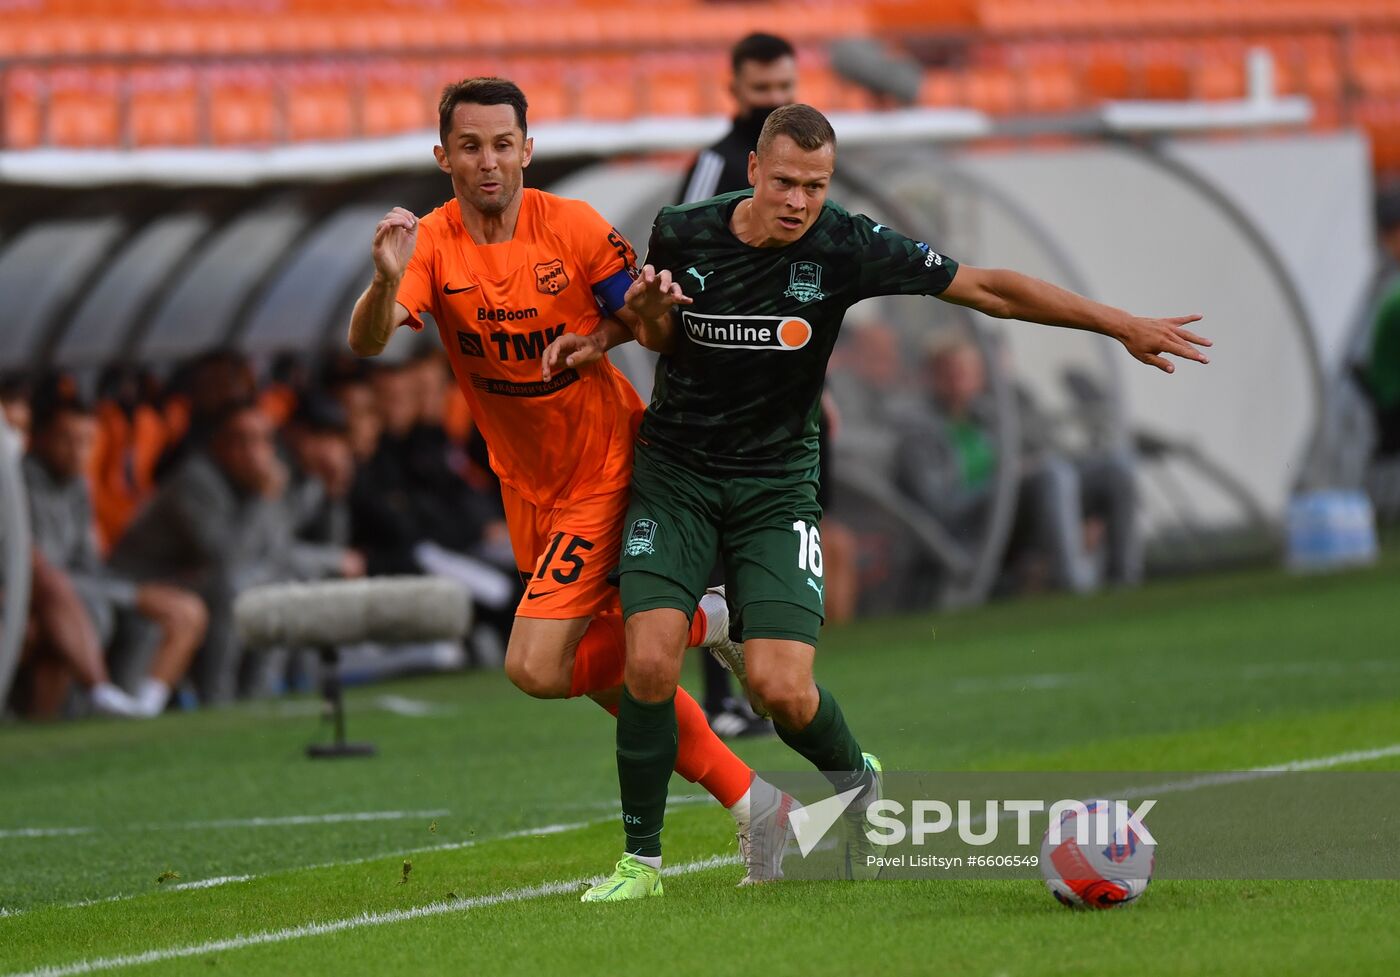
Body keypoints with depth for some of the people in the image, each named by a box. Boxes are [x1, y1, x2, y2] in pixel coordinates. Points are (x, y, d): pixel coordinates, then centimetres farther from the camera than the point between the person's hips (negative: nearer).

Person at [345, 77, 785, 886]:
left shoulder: (575, 228, -16)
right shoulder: (432, 245, -11)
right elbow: (367, 345, -26)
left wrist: (596, 339, -28)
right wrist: (387, 283, -48)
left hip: (603, 468, -5)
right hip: (528, 485, 5)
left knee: (538, 668, -17)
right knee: (610, 676, 12)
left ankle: (698, 623, 4)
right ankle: (748, 801, 26)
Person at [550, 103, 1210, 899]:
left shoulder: (846, 248, -13)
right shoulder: (683, 234, -7)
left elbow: (986, 288, -8)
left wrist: (1122, 325, -9)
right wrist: (642, 315, -11)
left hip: (777, 485, -1)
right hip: (675, 472, 1)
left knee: (780, 686, -16)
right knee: (651, 661, -19)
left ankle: (855, 780, 19)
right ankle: (641, 859, -1)